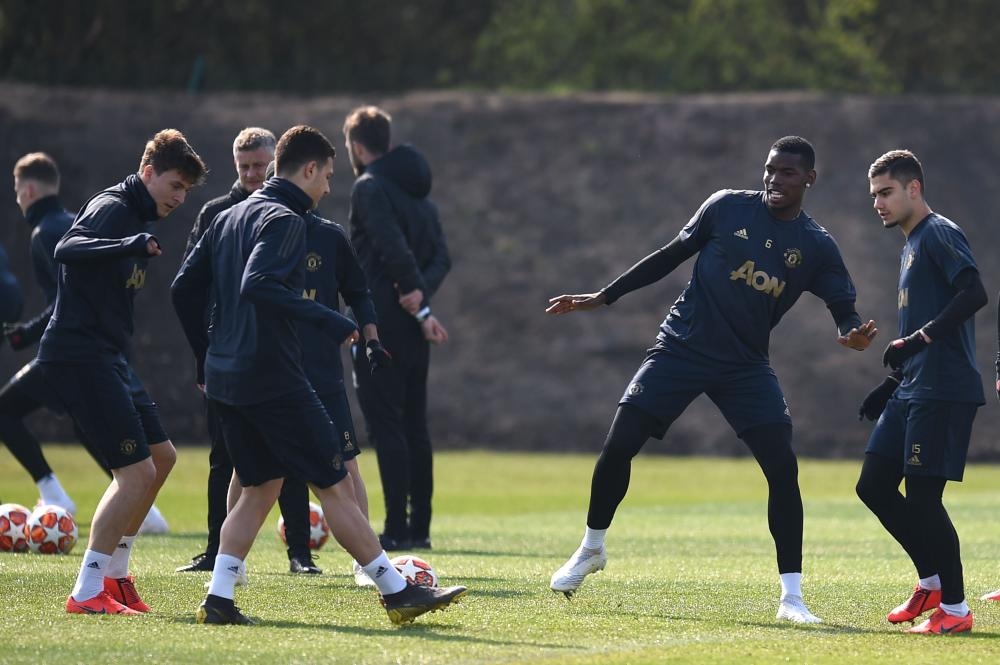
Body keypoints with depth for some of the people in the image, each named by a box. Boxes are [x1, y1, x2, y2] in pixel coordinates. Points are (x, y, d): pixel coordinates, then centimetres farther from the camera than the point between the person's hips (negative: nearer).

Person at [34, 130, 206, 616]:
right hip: (77, 354, -11)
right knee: (136, 470, -14)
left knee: (160, 456, 16)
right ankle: (87, 593, -11)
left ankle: (114, 575, 23)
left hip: (107, 357, 11)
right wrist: (136, 245, -44)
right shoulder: (112, 207, -11)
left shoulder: (136, 217, 19)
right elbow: (68, 249, -33)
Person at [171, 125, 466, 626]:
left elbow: (184, 289, 17)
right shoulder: (284, 220, -11)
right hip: (274, 379, -9)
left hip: (226, 378, 9)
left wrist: (207, 359, 23)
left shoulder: (230, 218, 16)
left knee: (260, 488, 14)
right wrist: (325, 320, -25)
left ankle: (218, 600, 3)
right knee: (335, 486, -3)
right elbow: (257, 285, -27)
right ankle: (397, 593, 1)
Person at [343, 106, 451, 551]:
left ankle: (397, 530, -9)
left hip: (380, 322, -8)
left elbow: (394, 247, -22)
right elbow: (441, 256, 10)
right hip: (413, 328, 8)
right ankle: (419, 528, 12)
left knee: (385, 425, -7)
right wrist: (422, 293, -6)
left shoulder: (369, 188, -9)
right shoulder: (416, 191, 17)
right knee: (414, 426, 11)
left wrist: (419, 301, -14)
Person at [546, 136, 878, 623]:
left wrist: (852, 334, -28)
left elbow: (844, 309, -2)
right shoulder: (728, 208, -1)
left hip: (746, 365, 0)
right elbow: (672, 255, 7)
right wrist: (603, 297, 7)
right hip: (682, 347, 0)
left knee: (782, 466, -13)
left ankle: (791, 596, -5)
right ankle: (591, 550, 19)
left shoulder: (816, 247, -1)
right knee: (618, 446, -8)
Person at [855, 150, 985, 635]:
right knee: (874, 485, 9)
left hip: (943, 390, -10)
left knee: (922, 495, -10)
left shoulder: (939, 234, -8)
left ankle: (955, 609, -3)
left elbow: (974, 294, -23)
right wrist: (892, 383, 23)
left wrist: (917, 340, -23)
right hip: (911, 390, 10)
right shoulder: (911, 246, 21)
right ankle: (931, 582, 19)